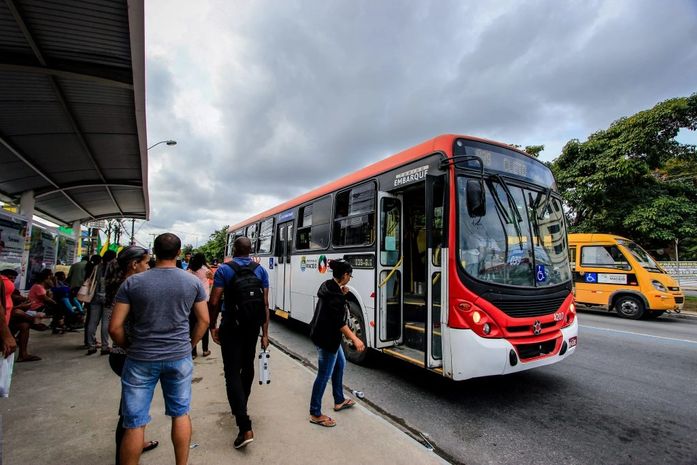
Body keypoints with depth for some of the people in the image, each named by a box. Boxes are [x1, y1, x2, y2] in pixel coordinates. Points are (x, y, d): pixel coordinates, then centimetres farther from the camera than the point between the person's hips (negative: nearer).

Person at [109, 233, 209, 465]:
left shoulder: (132, 282, -8)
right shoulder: (193, 282, -5)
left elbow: (115, 327, -7)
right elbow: (204, 320, 0)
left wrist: (129, 348, 10)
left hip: (141, 359, -1)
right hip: (180, 357, 1)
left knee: (134, 424, 13)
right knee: (181, 414, 17)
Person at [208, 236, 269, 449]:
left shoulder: (224, 269, -8)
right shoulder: (260, 270, 0)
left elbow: (214, 302, -11)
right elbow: (265, 304, -2)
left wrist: (212, 326, 4)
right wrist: (265, 333, 3)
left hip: (231, 326, -4)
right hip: (252, 326, 4)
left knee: (232, 372, -1)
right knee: (247, 367, 22)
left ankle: (245, 427, -7)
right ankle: (240, 407, 42)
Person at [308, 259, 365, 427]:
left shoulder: (327, 286, 3)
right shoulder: (335, 294, -25)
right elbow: (339, 322, -27)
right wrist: (355, 339, -27)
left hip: (322, 333, 10)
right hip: (326, 338, -10)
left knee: (340, 363, 23)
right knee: (324, 375, 3)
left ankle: (339, 401, 39)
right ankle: (315, 414, 19)